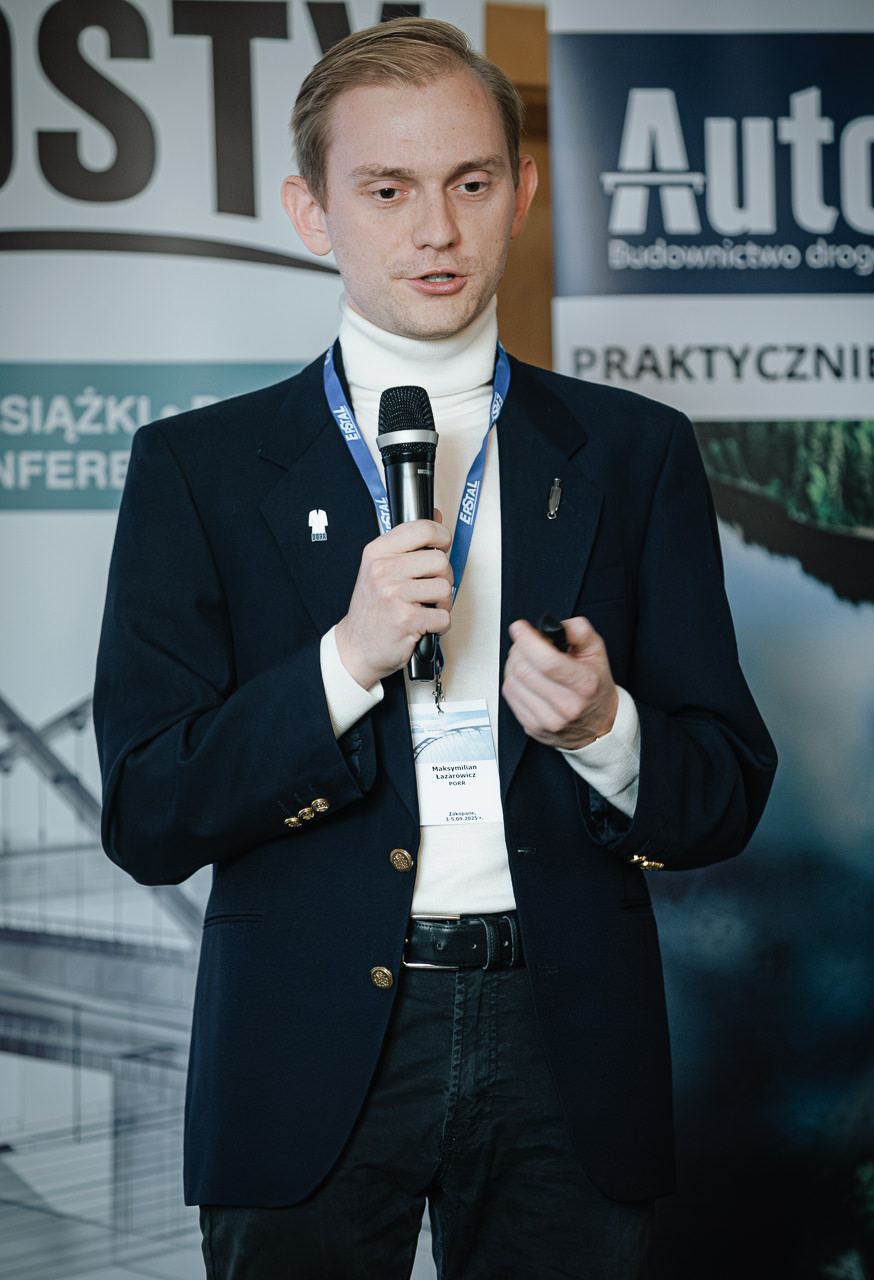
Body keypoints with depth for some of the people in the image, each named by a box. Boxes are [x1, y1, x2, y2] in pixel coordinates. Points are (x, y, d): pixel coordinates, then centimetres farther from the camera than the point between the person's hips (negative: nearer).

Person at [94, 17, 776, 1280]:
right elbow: (146, 819, -4)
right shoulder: (201, 467, 2)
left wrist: (605, 731, -16)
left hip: (563, 1052, 1)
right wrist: (347, 659, -17)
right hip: (310, 1066, -1)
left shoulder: (635, 454, 7)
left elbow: (728, 797, 6)